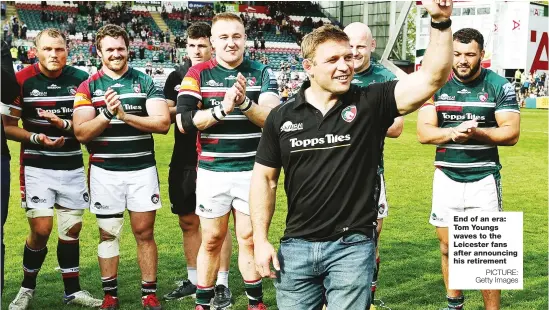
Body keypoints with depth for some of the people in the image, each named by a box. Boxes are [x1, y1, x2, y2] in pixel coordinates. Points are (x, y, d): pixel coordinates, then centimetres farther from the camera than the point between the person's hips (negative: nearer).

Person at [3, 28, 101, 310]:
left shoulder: (80, 79, 0)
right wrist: (37, 138, -20)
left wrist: (65, 125, -16)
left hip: (72, 167, 3)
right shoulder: (22, 80, -6)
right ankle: (27, 287, 15)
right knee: (41, 230, -9)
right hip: (37, 167, -3)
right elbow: (8, 126, -3)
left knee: (71, 229, 8)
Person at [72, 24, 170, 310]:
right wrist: (107, 114, -23)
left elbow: (163, 123, -10)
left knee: (144, 233, 5)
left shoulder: (145, 82, 2)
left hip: (142, 170, 0)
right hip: (105, 171, 0)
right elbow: (81, 133, -8)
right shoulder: (88, 87, 2)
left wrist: (125, 115, -20)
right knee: (108, 234, 8)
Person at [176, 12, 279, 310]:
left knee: (250, 238, 8)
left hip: (252, 171, 0)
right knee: (212, 240, 9)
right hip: (212, 172, 0)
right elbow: (184, 121, -10)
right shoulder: (198, 74, 0)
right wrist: (222, 109, -22)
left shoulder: (262, 73, 2)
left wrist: (244, 102, -27)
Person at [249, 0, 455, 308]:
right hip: (296, 246, 3)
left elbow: (432, 77, -14)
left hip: (353, 246, -2)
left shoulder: (372, 103, -4)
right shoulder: (282, 116, 1)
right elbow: (264, 178, 7)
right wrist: (261, 240, 2)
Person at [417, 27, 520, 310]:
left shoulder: (499, 86, -4)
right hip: (446, 178, 3)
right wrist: (453, 132, -23)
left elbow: (511, 133, -9)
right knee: (447, 248, 12)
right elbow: (424, 132, -5)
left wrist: (476, 132, -24)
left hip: (483, 179, -2)